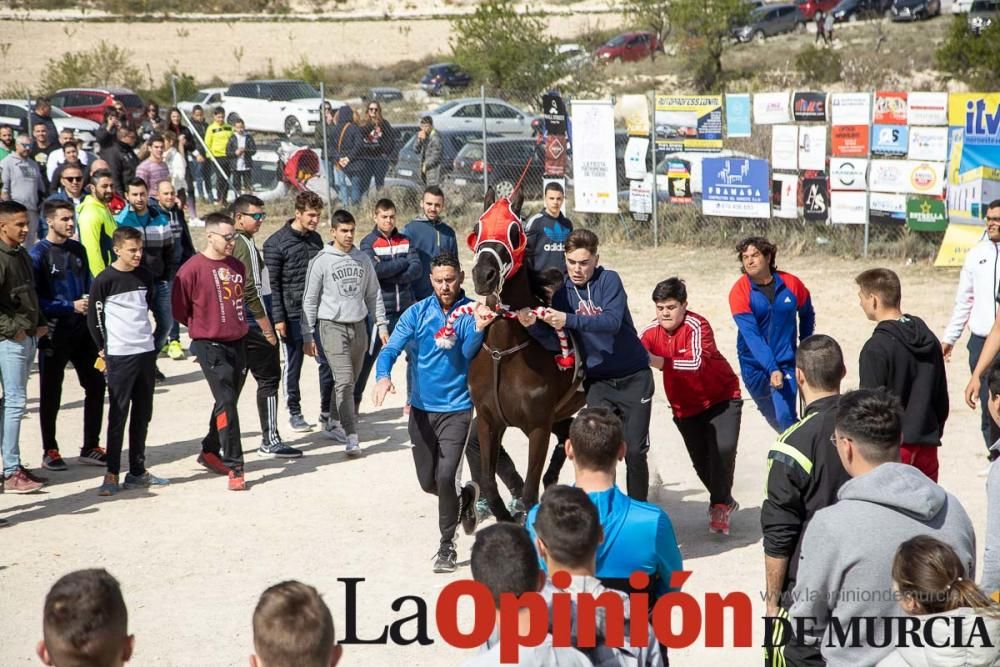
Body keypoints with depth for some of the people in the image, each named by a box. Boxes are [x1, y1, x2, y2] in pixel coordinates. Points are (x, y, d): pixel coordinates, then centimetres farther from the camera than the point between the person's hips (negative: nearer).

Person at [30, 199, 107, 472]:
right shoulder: (38, 254, -10)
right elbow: (35, 298, -13)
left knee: (95, 384, 8)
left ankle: (90, 447, 19)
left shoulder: (78, 249, 9)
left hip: (82, 331, 6)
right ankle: (50, 451, 16)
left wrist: (89, 302, -2)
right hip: (54, 334, -6)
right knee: (51, 393, 4)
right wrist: (70, 306, -18)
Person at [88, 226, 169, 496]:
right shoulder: (105, 280, -10)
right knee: (118, 415, -5)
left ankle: (137, 472, 18)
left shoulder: (145, 276, 7)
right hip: (119, 355, -6)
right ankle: (112, 474, 0)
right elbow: (94, 317, -4)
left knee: (142, 415, 10)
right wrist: (103, 348, -2)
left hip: (146, 352, 6)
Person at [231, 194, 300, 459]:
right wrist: (267, 327, -16)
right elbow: (251, 290, -20)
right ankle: (270, 440, 1)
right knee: (269, 379, -3)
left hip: (238, 326, 10)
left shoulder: (235, 243, 14)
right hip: (254, 325, -10)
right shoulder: (245, 245, -15)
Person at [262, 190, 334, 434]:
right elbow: (272, 284, -9)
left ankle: (327, 411, 16)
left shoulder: (316, 239, 10)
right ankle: (294, 413, 19)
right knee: (293, 365, 5)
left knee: (328, 361, 3)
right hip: (292, 315, -5)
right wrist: (278, 318, -13)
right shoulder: (276, 243, -9)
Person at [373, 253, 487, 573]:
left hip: (456, 408, -3)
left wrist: (478, 328, -39)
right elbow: (391, 349, -9)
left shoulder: (472, 312, -7)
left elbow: (468, 352, -19)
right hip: (421, 408, 3)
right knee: (428, 482, 13)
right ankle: (465, 497, 46)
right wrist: (383, 376, -30)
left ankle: (447, 546, 6)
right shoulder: (417, 313, -2)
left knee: (446, 477, -13)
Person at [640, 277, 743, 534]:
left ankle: (719, 506, -7)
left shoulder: (697, 326, -25)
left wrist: (661, 362, -48)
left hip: (721, 398, -5)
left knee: (723, 449, -23)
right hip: (685, 407, 5)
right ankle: (724, 502, 32)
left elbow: (697, 362, -39)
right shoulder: (652, 332, -8)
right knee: (700, 461, 6)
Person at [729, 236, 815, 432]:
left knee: (785, 415, -15)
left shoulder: (791, 284, -7)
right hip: (753, 363, 1)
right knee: (771, 414, 19)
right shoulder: (739, 291, -14)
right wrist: (771, 369, -32)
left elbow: (807, 315, 13)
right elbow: (751, 335, -23)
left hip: (786, 362, -1)